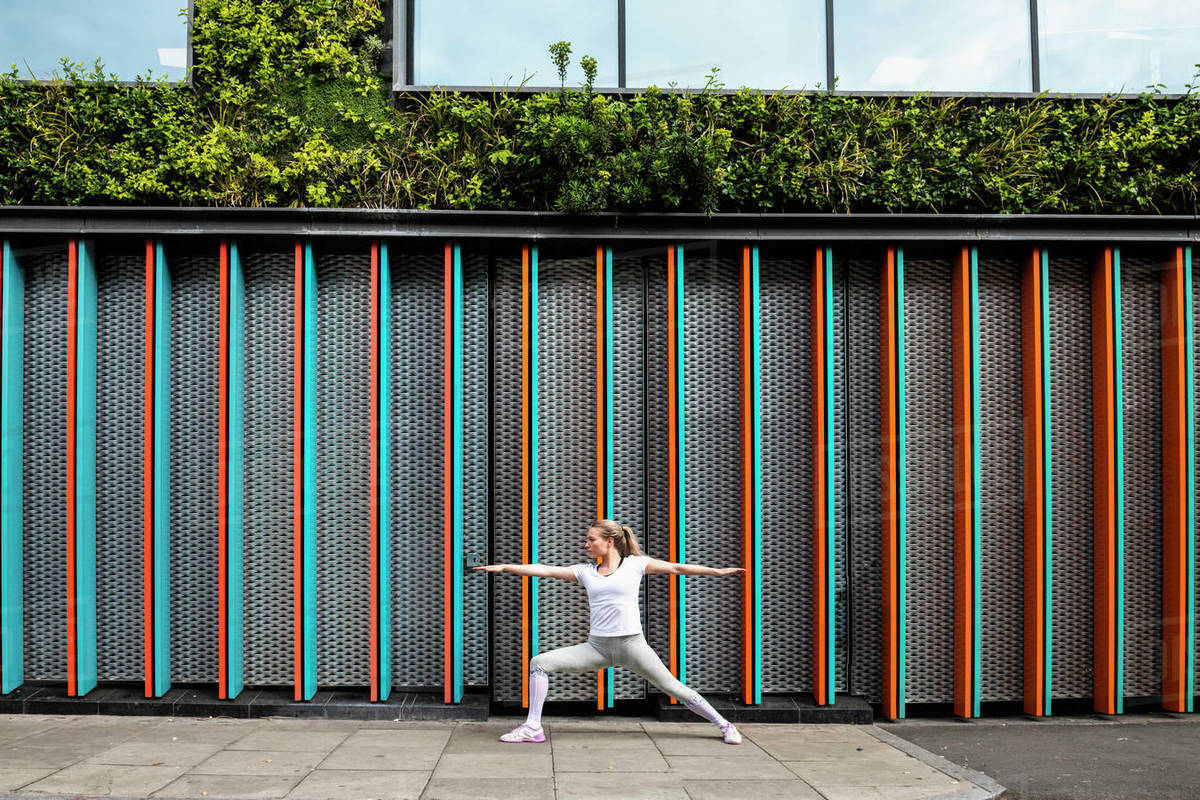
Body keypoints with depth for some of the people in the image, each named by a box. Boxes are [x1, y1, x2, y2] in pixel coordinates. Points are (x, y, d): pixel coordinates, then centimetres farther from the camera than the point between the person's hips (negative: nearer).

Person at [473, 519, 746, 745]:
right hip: (596, 646, 4)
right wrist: (504, 567, 0)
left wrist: (718, 571, 0)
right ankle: (533, 727, 0)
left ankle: (724, 725, 13)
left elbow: (676, 568, 3)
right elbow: (545, 570, 6)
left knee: (673, 688, -4)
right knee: (539, 662, -6)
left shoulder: (635, 564, 1)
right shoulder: (585, 571, 9)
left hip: (631, 644, -4)